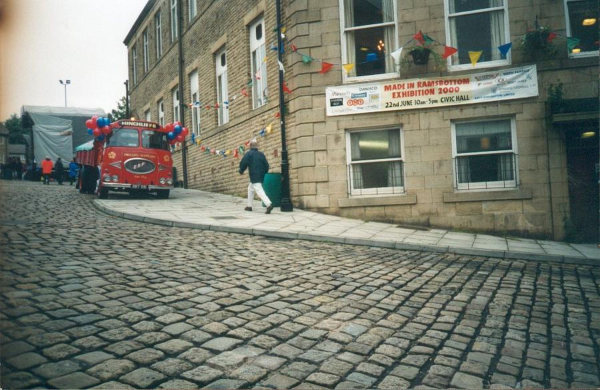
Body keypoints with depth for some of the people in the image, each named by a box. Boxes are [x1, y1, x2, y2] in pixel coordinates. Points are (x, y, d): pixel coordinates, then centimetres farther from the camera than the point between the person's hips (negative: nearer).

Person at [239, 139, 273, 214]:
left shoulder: (248, 154, -5)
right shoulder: (261, 154, 9)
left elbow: (243, 163, -7)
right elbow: (266, 165, 9)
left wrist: (241, 171, 12)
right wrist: (263, 173, 22)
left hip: (254, 176, -7)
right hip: (261, 176, 7)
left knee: (259, 191, -15)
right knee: (250, 188, 24)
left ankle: (269, 204, -34)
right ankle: (249, 206, 28)